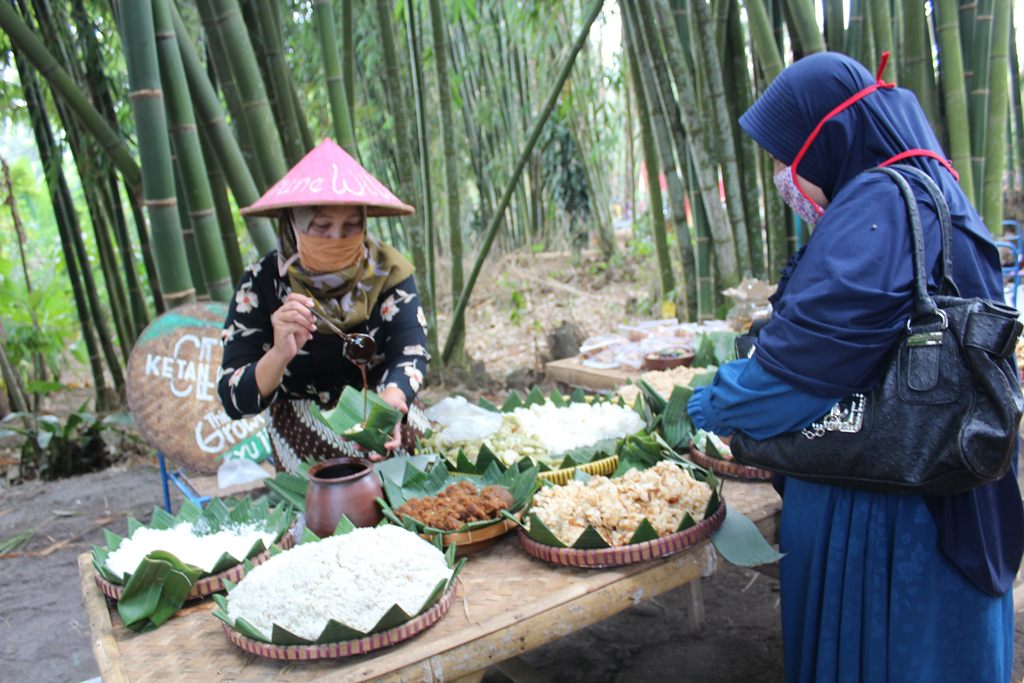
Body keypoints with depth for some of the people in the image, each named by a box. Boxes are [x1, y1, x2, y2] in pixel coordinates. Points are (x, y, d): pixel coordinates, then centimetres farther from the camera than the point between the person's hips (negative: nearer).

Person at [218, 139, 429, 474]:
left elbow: (410, 352, -16)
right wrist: (280, 355, -32)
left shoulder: (387, 270, -6)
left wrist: (391, 403, -37)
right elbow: (234, 401, -12)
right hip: (306, 451, 0)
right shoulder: (261, 284, -9)